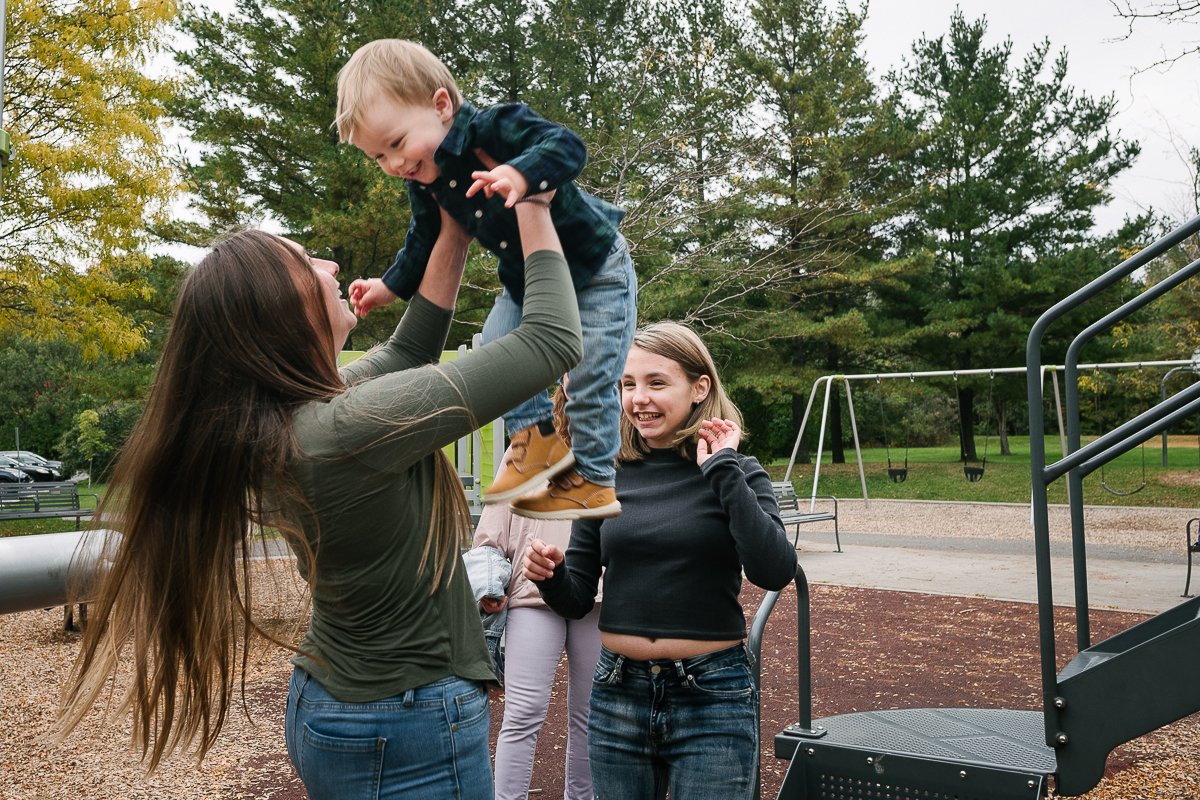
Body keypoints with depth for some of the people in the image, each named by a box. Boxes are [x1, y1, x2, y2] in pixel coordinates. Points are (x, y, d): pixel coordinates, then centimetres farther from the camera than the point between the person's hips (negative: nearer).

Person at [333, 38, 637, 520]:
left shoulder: (495, 128, -27)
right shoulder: (424, 184, -4)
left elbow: (568, 146, -38)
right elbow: (423, 244, 13)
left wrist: (521, 174, -54)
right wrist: (390, 286, 11)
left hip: (594, 269, -7)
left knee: (589, 380, -6)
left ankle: (594, 481, 8)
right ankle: (535, 435, 10)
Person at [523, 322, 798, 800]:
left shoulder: (735, 474, -5)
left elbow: (774, 573, -22)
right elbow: (577, 599, 5)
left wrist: (724, 469, -19)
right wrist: (550, 574, -16)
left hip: (712, 696, -2)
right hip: (618, 693, 3)